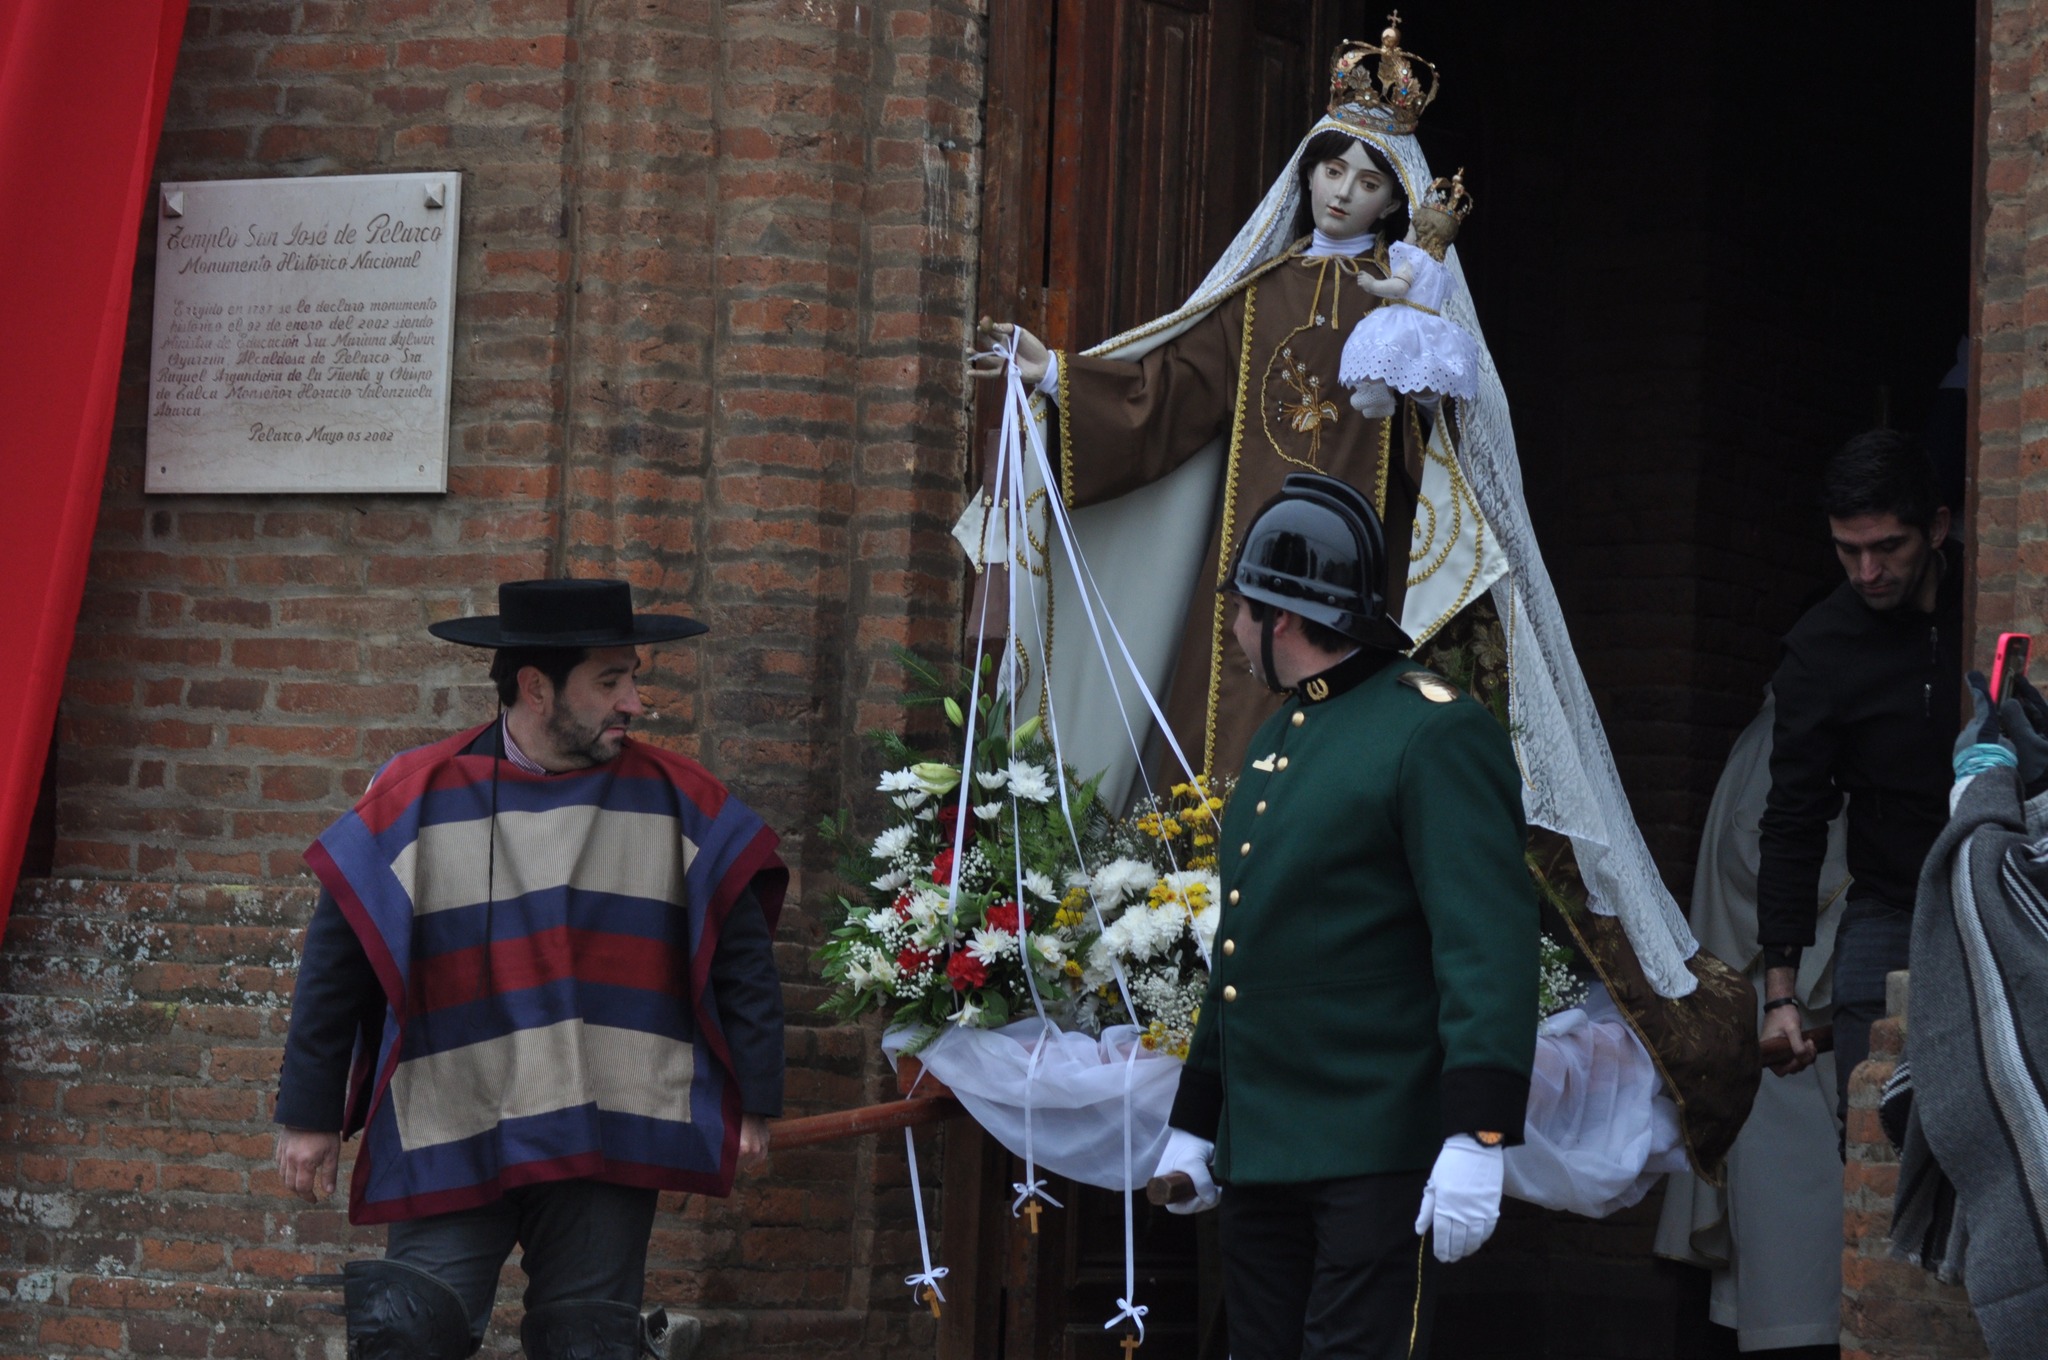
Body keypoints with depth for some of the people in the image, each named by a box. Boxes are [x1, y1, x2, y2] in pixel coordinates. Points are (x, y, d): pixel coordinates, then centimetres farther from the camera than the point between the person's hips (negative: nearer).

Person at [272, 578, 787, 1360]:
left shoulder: (679, 804, 3)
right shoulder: (414, 801, -1)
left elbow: (743, 964, 8)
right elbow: (333, 969, 3)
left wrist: (753, 1105, 5)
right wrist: (310, 1118, 3)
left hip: (607, 1143, 1)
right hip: (448, 1145, -1)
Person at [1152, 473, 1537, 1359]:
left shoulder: (1437, 735, -10)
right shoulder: (1277, 741, 19)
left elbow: (1488, 945, -19)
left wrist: (1477, 1139, -27)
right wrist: (1192, 1121, 26)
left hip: (1378, 1154, -9)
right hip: (1259, 1152, 9)